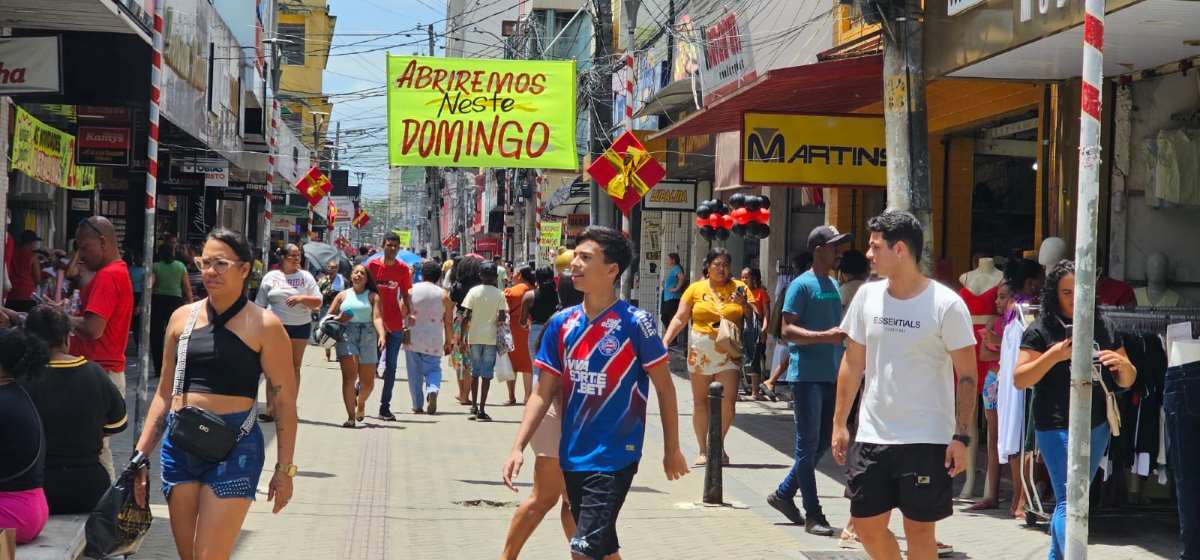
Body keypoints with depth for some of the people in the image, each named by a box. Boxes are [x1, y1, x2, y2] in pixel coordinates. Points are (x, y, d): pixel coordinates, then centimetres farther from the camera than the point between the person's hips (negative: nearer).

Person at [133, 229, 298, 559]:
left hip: (234, 448, -5)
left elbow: (284, 402, -3)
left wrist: (285, 469, -5)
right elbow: (164, 393, 15)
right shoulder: (183, 317, 9)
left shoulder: (264, 326, -5)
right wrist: (141, 454, 11)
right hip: (179, 445, 5)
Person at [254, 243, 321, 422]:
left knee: (294, 367, 6)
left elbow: (318, 302, 2)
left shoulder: (306, 277, 4)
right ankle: (271, 409, -9)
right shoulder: (271, 277, 4)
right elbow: (260, 305, 8)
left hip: (300, 327, 1)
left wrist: (302, 298, -16)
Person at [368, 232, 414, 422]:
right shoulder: (373, 265, -3)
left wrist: (410, 313, -2)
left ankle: (385, 406, 10)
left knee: (391, 366, 4)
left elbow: (405, 295, 10)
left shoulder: (403, 269, 3)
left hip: (395, 324, 2)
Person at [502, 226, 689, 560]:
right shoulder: (561, 324, 3)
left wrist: (672, 449, 0)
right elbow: (544, 394, 6)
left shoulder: (635, 323, -12)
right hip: (572, 457, 6)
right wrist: (518, 447, -3)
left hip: (615, 457, -5)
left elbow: (664, 387, -4)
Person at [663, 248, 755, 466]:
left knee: (728, 401, -11)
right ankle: (703, 450, 17)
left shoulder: (739, 288, 6)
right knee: (700, 402, 6)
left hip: (729, 352, -1)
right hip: (701, 352, 1)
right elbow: (679, 319, 5)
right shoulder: (696, 288, 6)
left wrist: (744, 305, -12)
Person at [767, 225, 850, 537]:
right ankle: (813, 514, 1)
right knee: (809, 444, -3)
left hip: (831, 375, 8)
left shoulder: (834, 285, 16)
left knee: (824, 442, 12)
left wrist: (846, 333, 9)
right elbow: (788, 330, -16)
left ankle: (784, 494, 26)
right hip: (807, 375, -8)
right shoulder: (802, 285, -9)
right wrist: (826, 336, -26)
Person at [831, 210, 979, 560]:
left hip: (927, 440, -5)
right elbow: (853, 364, 11)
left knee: (919, 529, 3)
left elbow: (966, 375, -7)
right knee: (867, 524, 9)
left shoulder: (946, 305, -10)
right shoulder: (867, 296, 4)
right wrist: (839, 423, 9)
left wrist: (961, 436, -14)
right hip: (872, 437, 5)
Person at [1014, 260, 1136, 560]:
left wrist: (1122, 364, -10)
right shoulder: (1040, 331, -4)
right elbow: (1019, 379, -8)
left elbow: (1127, 381, 13)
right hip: (1057, 427, -5)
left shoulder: (1104, 327, 9)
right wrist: (1054, 355, -19)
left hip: (1098, 427, 5)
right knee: (1069, 501, -12)